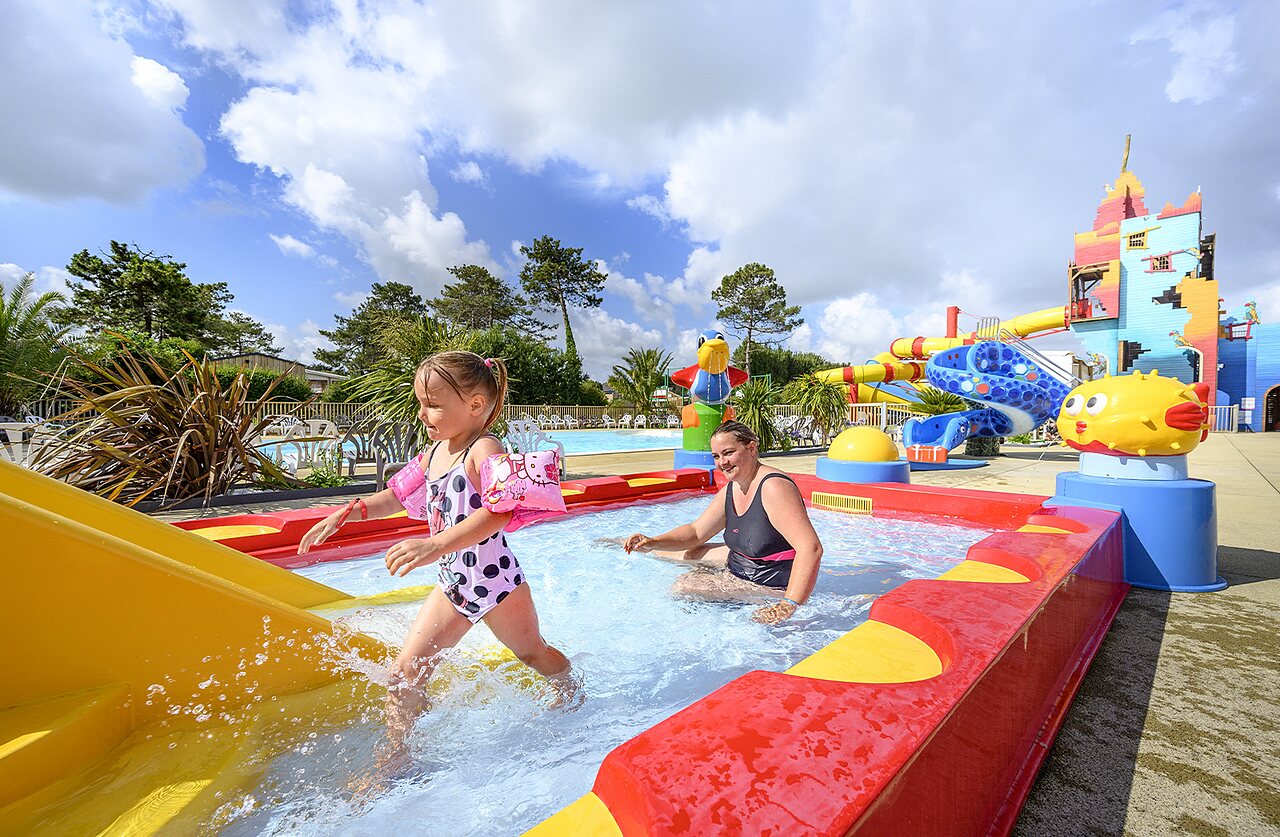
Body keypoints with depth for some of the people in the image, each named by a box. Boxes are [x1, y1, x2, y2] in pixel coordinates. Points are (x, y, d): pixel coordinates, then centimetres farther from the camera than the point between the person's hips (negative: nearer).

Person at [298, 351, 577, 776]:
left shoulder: (483, 449, -23)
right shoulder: (434, 452, 4)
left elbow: (499, 511, -39)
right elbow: (397, 495, 19)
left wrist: (436, 544, -47)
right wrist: (347, 512, 9)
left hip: (496, 580, -6)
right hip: (452, 585, 7)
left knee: (533, 652, 19)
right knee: (405, 673, 6)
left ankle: (570, 691, 49)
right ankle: (394, 755, 28)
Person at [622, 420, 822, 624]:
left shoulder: (773, 487, -28)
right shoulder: (730, 490, -1)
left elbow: (811, 548, -35)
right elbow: (696, 532, 8)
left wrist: (789, 605, -42)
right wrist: (654, 543, -7)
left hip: (774, 584, -8)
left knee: (685, 586, -20)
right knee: (685, 553, 18)